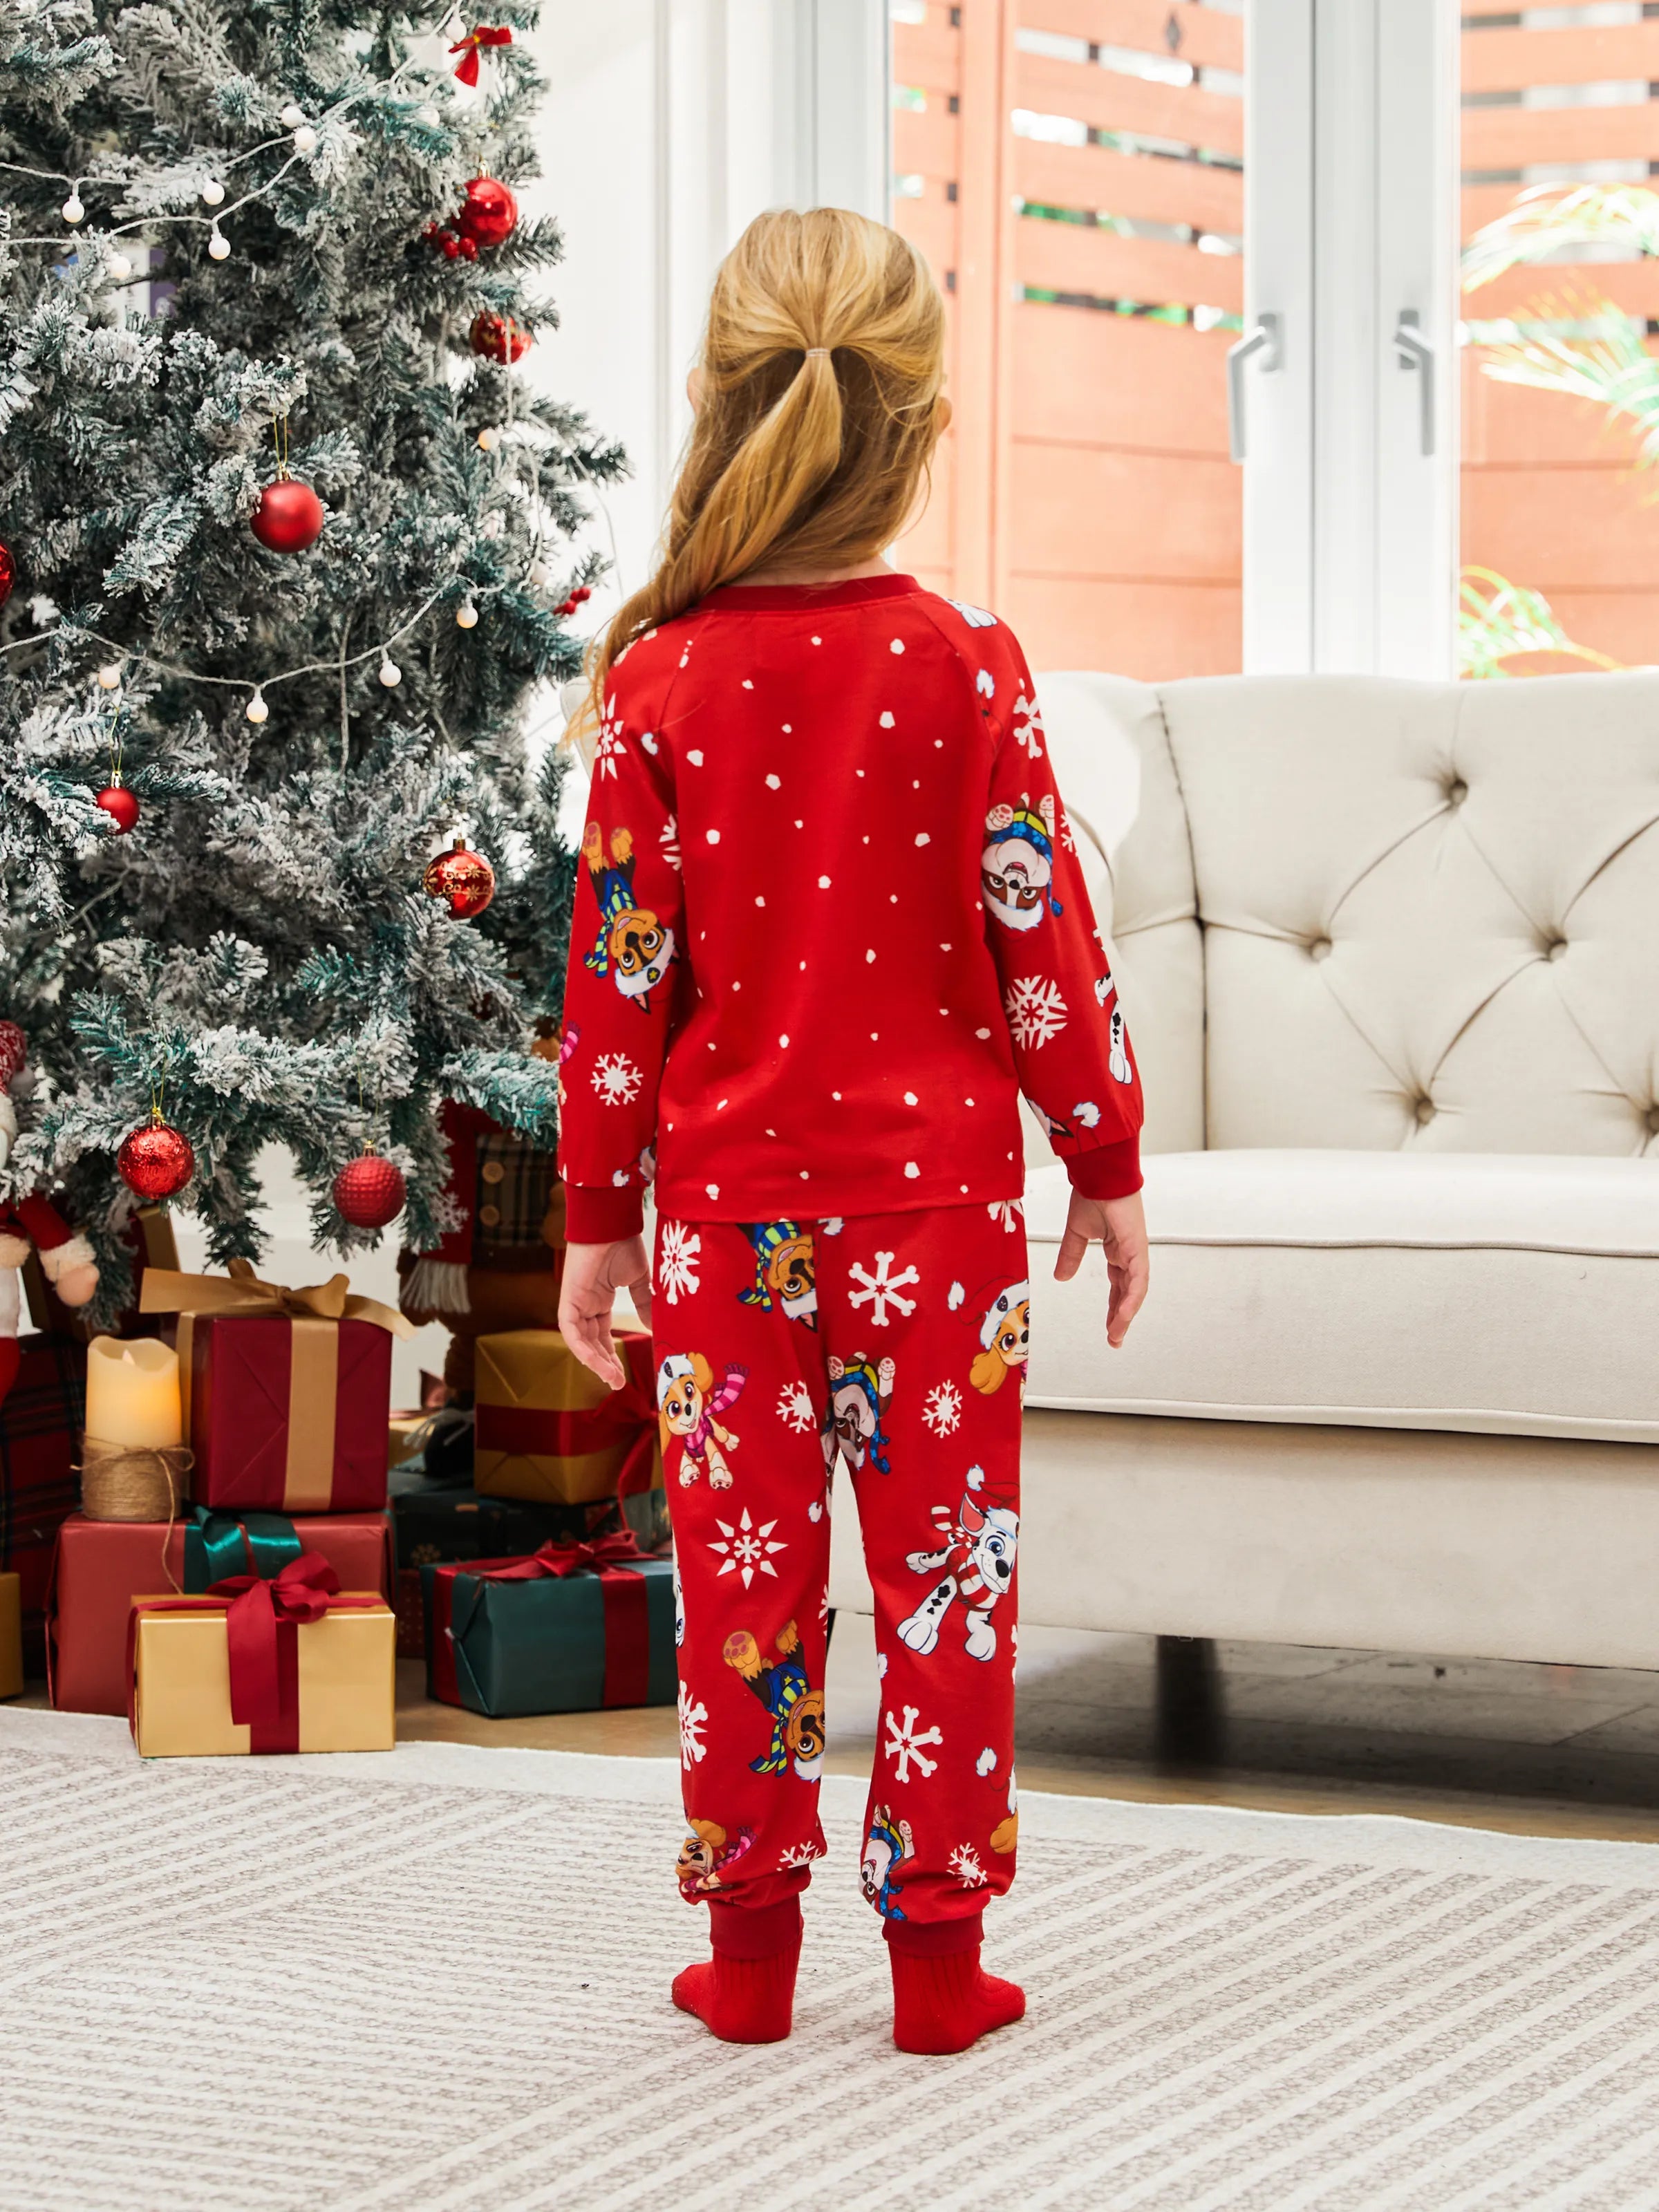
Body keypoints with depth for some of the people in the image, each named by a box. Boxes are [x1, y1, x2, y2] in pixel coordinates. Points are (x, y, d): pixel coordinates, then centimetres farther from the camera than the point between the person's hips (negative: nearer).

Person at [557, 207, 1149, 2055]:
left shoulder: (657, 682, -5)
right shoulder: (966, 668, -7)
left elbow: (621, 973, -3)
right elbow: (1045, 946, -6)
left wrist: (598, 1214, 5)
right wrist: (1108, 1161, 5)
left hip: (729, 1197, 1)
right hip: (936, 1188, -1)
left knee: (743, 1563, 9)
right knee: (944, 1561, 7)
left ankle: (749, 1946, 17)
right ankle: (937, 1951, 12)